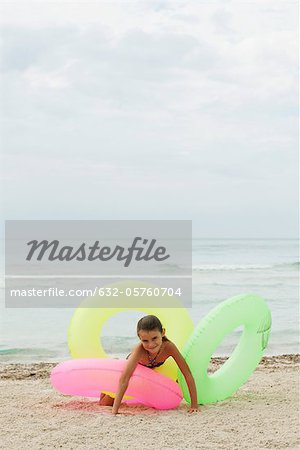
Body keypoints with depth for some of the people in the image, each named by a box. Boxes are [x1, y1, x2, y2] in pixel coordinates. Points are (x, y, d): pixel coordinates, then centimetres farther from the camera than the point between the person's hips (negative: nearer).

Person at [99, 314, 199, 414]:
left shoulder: (169, 347, -40)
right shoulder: (139, 349, -46)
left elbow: (188, 374, -34)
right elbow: (124, 378, -50)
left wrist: (194, 405, -36)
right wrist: (115, 411, -55)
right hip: (134, 368, -2)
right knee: (105, 402, 0)